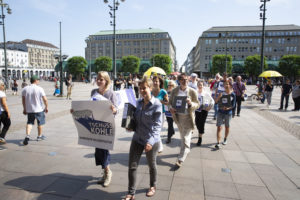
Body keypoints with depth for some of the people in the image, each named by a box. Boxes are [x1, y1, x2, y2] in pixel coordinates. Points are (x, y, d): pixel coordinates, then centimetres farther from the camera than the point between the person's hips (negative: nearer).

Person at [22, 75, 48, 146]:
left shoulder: (25, 89, 1)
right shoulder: (39, 89, -13)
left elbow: (23, 100, 8)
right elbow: (45, 99, -13)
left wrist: (24, 109, 19)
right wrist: (46, 107, 2)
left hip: (29, 110, 4)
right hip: (39, 109, -3)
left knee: (29, 123, 13)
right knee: (40, 123, 14)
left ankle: (27, 136, -5)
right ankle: (39, 136, 26)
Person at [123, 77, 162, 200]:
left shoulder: (157, 104, -15)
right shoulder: (139, 102, 3)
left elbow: (157, 125, -18)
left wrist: (151, 141, -28)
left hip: (151, 141, -5)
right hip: (137, 138, 5)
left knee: (151, 165, 17)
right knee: (132, 166, 5)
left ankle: (153, 186, 43)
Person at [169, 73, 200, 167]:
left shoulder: (192, 91, -9)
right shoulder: (174, 91, -1)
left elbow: (197, 104, -4)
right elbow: (170, 102, 9)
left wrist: (191, 103, -25)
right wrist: (171, 108, -14)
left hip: (188, 117, -4)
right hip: (178, 116, 4)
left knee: (185, 139, -4)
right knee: (182, 137, 22)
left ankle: (180, 160, 3)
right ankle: (187, 149, 47)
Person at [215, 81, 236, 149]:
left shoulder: (232, 94, -2)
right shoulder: (222, 93, -1)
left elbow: (233, 105, -2)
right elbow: (216, 102, -6)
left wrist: (228, 108, -19)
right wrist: (219, 97, -24)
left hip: (228, 113, 1)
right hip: (220, 112, 0)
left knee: (227, 127, 16)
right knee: (219, 127, -7)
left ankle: (225, 139, 38)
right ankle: (218, 143, -8)